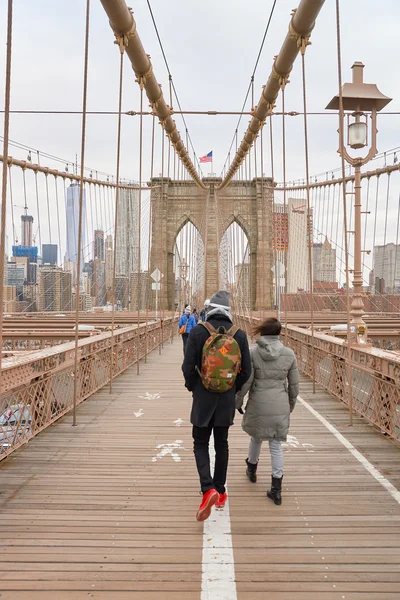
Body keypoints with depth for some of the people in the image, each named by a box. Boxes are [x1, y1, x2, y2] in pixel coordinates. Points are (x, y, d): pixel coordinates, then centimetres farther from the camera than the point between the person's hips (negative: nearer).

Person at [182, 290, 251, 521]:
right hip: (227, 399, 2)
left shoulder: (198, 331, -12)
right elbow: (246, 370, -3)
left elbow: (188, 367, -12)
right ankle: (220, 491, 26)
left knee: (200, 444, 10)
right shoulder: (239, 334, -6)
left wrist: (192, 387, 6)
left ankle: (208, 489, -8)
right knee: (221, 444, 16)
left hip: (203, 398, -2)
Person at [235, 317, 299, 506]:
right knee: (276, 445, 8)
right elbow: (294, 384, 4)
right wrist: (291, 404, 18)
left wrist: (237, 402, 5)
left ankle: (252, 470, 46)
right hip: (280, 405, 1)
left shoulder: (252, 353, -9)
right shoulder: (289, 354, -3)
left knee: (256, 437, 23)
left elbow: (245, 382, -8)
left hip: (258, 403, -1)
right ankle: (276, 489, 11)